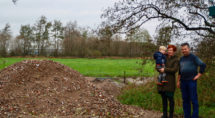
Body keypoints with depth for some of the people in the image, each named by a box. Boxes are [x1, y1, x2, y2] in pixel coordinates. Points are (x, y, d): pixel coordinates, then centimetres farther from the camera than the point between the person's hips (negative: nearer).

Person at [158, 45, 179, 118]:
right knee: (163, 97, 9)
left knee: (170, 98, 0)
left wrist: (165, 70, -18)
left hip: (170, 81, -5)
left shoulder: (176, 60, -4)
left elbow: (175, 70, -17)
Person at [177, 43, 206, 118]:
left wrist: (198, 75, -11)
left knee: (193, 100, -2)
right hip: (183, 82, 6)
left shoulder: (193, 57, -5)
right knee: (185, 100, 9)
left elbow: (203, 65, -12)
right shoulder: (181, 59, 13)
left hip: (192, 81, -6)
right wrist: (178, 81, 15)